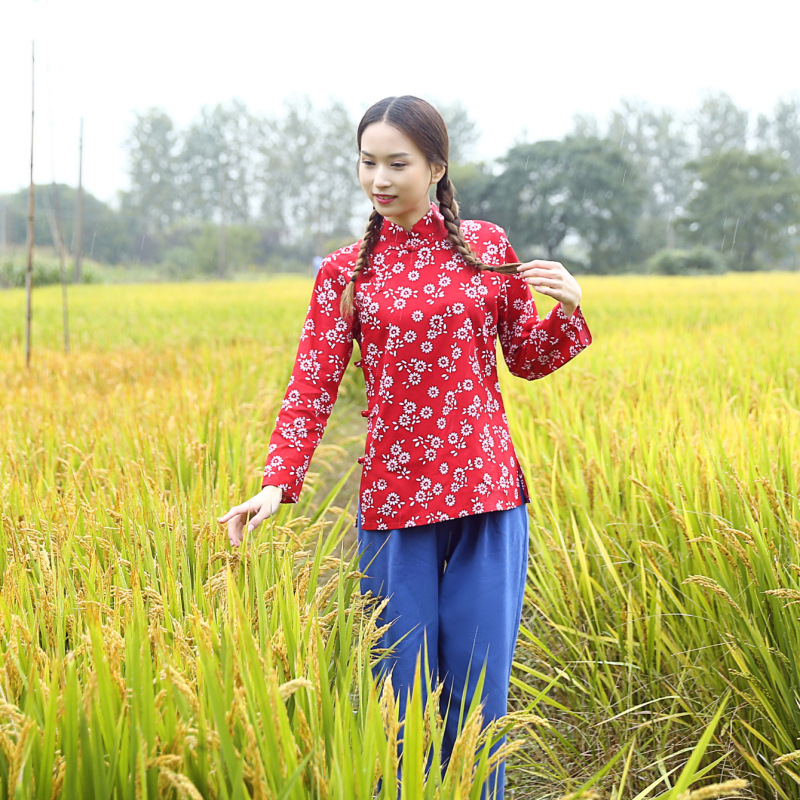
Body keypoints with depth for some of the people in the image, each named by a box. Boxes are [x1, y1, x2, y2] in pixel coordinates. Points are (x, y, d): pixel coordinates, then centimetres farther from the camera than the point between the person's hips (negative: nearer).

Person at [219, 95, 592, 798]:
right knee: (403, 690, 6)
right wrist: (277, 483, -16)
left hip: (489, 492, 1)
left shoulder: (487, 246, 6)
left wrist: (569, 308, -6)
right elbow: (312, 387, -3)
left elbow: (528, 359, 13)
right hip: (394, 496, 0)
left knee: (479, 684, 6)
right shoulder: (345, 273, 4)